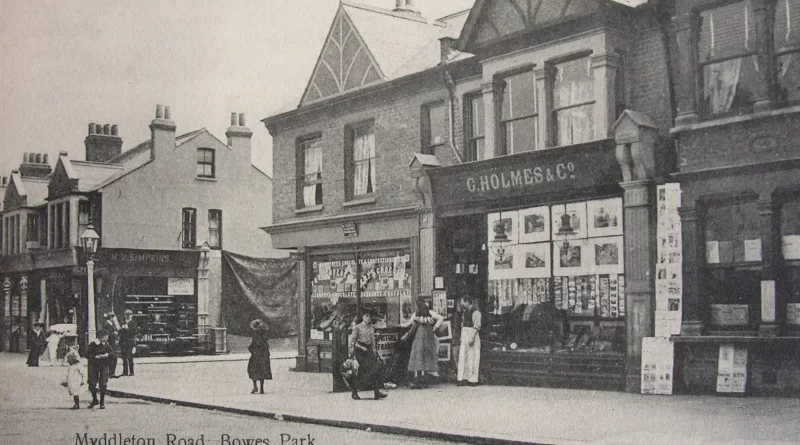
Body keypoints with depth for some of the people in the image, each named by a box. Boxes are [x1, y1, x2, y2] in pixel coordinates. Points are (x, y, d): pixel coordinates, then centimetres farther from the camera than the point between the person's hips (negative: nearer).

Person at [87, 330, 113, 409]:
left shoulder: (106, 345, 2)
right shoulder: (92, 345, -6)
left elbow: (113, 355, 2)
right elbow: (87, 355, -11)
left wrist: (107, 355, -15)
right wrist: (96, 357, -20)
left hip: (104, 366, 1)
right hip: (94, 366, -1)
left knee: (103, 385, 0)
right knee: (92, 384, 0)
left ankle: (102, 403, 13)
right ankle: (94, 400, 23)